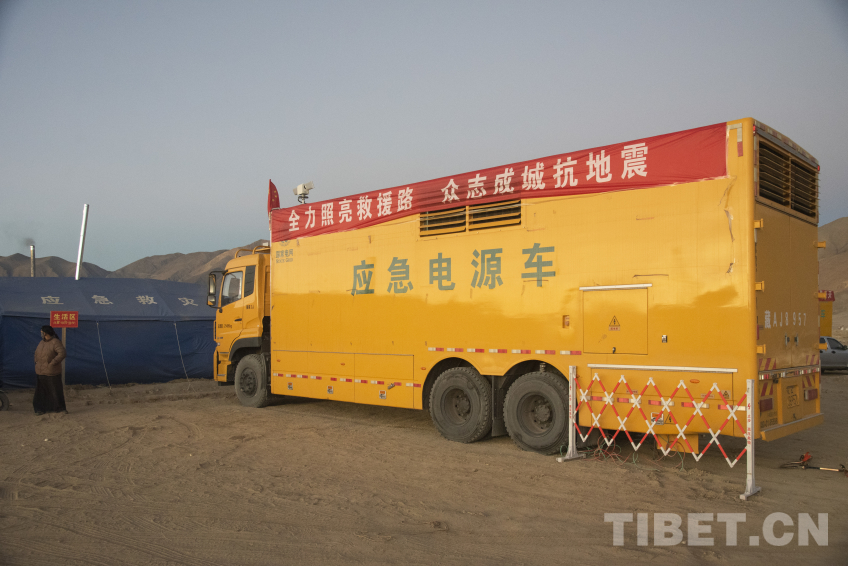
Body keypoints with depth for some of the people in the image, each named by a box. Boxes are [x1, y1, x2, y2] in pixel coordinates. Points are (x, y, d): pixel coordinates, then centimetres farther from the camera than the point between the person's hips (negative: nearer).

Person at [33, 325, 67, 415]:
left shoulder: (55, 342, -14)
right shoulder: (42, 342, 9)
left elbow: (62, 353, -26)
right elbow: (37, 353, 26)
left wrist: (52, 363, -24)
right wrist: (37, 362, 13)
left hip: (52, 372, -6)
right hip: (40, 372, 6)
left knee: (56, 390, 2)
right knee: (41, 391, 8)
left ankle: (61, 408, 14)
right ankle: (41, 409, 17)